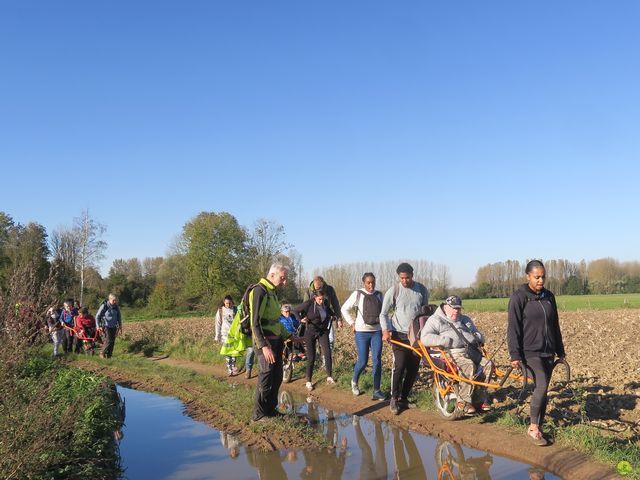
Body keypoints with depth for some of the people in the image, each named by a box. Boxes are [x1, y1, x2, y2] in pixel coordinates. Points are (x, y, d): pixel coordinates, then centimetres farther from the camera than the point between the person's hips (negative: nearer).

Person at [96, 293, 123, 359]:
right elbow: (97, 316, -6)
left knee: (112, 341, 3)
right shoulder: (104, 306, -10)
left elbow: (119, 316, 18)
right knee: (108, 340, -16)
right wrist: (98, 326, -12)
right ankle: (102, 353, 0)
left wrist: (120, 326, 16)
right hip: (106, 326, -5)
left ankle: (109, 355, 12)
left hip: (114, 327, 5)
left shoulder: (116, 307, 4)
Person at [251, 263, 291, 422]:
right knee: (266, 378, -2)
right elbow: (255, 323, -22)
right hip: (265, 343, -9)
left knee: (277, 377, 14)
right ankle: (259, 414, 11)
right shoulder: (259, 291, -16)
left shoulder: (272, 292, 14)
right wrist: (264, 346, -28)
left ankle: (271, 409, 27)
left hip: (276, 341, 9)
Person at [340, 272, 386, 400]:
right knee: (363, 361, -1)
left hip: (377, 332, 3)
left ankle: (376, 390, 3)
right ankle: (354, 381, 29)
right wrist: (352, 323, -2)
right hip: (362, 332, -3)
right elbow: (344, 309, 0)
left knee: (377, 361, -4)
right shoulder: (358, 294, -5)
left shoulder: (379, 295, 6)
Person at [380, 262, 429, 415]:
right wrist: (385, 330, -17)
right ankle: (394, 398, 1)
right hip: (399, 334, -3)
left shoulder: (422, 290, 3)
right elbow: (383, 313, -2)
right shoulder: (393, 291, -6)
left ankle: (404, 398, 18)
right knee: (399, 365, -14)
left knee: (413, 368, 5)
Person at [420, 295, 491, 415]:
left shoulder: (465, 320, 32)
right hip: (451, 353, -6)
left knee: (487, 365, -22)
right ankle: (463, 401, -23)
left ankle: (480, 400, -15)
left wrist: (478, 337, 12)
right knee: (469, 367, -34)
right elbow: (425, 338, -5)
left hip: (472, 351, 6)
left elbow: (477, 333, 39)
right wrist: (447, 341, -15)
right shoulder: (435, 320, 10)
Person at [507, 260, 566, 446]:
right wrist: (515, 355, -16)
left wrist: (560, 352, 20)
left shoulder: (549, 297, 10)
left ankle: (538, 427, 20)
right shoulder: (519, 297, -8)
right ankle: (533, 428, -9)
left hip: (548, 352, 6)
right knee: (541, 385, -20)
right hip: (529, 352, -6)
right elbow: (513, 328, -11)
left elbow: (555, 326, 18)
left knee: (543, 391, 8)